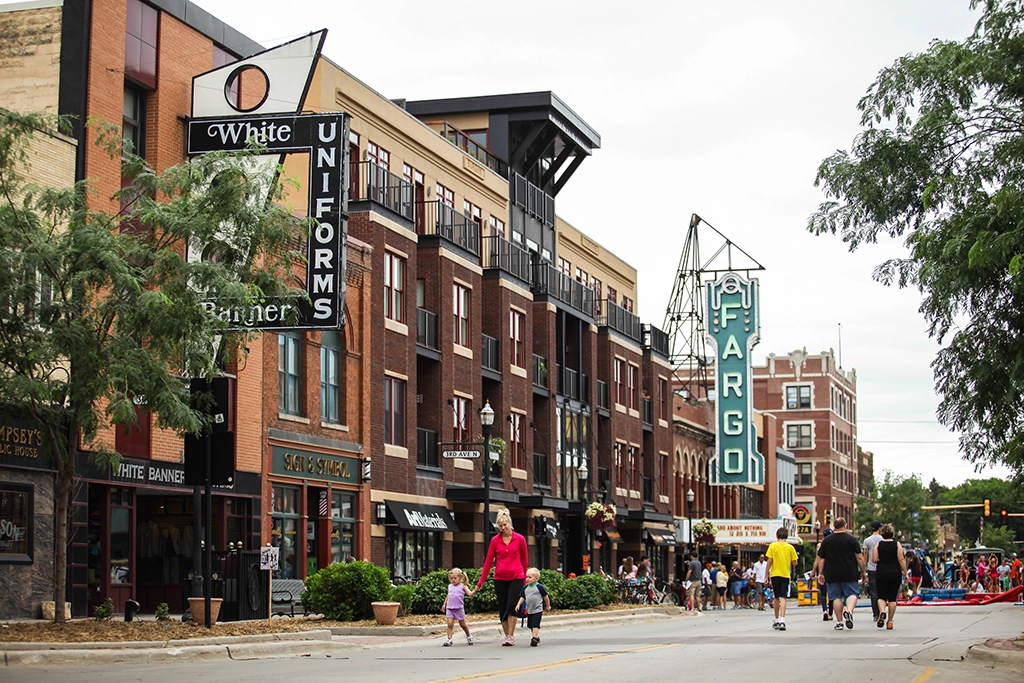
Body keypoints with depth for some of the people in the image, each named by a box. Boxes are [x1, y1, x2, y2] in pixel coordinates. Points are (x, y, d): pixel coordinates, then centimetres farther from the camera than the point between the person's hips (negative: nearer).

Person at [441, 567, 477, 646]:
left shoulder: (462, 586, -2)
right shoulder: (450, 586, 11)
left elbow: (470, 594, -12)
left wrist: (475, 590, -29)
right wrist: (444, 604, 23)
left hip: (459, 609, -3)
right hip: (450, 608, 3)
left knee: (462, 624, 10)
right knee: (450, 623, -12)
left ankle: (469, 637, 31)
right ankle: (449, 639, -11)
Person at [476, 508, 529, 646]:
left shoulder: (519, 539, 0)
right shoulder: (495, 540, 3)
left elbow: (524, 560, 10)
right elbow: (488, 561, 6)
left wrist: (524, 578, 15)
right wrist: (481, 581, 3)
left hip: (516, 577, -2)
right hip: (500, 578, 2)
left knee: (511, 606, -15)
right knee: (502, 609, 3)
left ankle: (511, 636, -8)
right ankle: (507, 636, 11)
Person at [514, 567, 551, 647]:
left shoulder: (540, 587, -10)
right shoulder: (525, 588, 5)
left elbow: (546, 597, 0)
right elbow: (522, 597, 10)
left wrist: (548, 606, 8)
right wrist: (518, 605, -4)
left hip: (538, 610, -6)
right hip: (529, 610, 6)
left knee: (535, 625, -14)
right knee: (530, 625, 13)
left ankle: (534, 638, -15)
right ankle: (537, 637, 28)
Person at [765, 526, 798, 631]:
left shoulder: (772, 546, -1)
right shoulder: (790, 547, 1)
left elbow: (769, 561, -4)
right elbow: (794, 563, 1)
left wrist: (766, 575, 2)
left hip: (775, 574, 0)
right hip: (785, 574, 0)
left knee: (777, 598, 13)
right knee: (782, 598, -5)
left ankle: (776, 620, 22)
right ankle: (782, 620, -20)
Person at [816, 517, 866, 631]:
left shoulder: (826, 540, 4)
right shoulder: (852, 539, -3)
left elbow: (822, 559, 5)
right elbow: (860, 558, -4)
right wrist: (863, 572, 5)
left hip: (832, 575, 2)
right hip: (849, 574, -2)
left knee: (836, 597, 7)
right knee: (852, 593, 6)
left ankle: (839, 622, 4)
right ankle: (849, 610, -23)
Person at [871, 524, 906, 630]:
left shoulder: (878, 545, 0)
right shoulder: (897, 545, -1)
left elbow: (874, 559, -5)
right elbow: (901, 559, -7)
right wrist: (905, 572, -1)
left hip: (881, 572, 0)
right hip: (895, 573, 0)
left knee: (881, 596, 6)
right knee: (892, 598, 7)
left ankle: (882, 611, -24)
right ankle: (890, 621, 8)